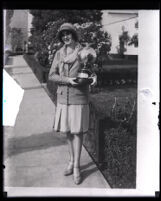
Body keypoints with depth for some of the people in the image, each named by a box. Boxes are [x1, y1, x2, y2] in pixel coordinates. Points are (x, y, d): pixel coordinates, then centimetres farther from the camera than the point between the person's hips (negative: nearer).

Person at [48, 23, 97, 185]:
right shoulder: (59, 54, 4)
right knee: (67, 130, 11)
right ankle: (72, 161, 28)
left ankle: (76, 167, 8)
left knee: (77, 131, -2)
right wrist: (67, 80, -19)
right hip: (63, 96, 4)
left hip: (79, 97, -3)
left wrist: (93, 77, -22)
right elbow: (51, 76, -2)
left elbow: (91, 71, 2)